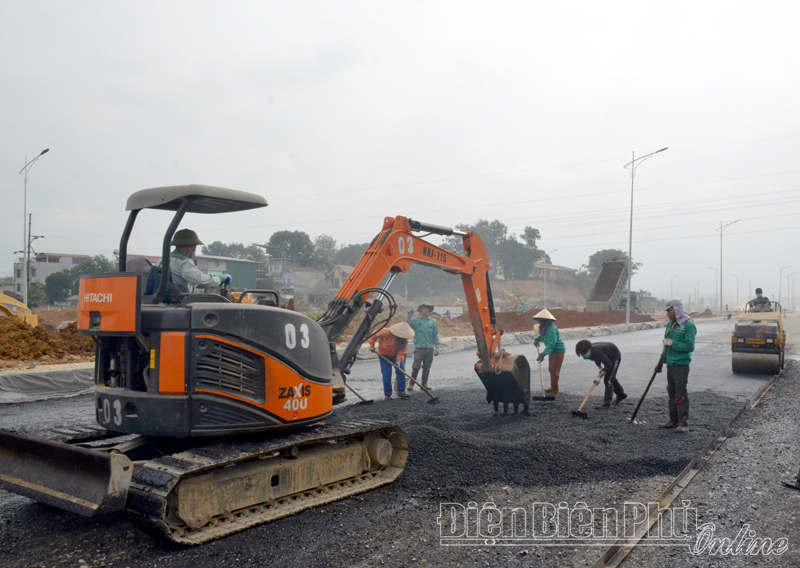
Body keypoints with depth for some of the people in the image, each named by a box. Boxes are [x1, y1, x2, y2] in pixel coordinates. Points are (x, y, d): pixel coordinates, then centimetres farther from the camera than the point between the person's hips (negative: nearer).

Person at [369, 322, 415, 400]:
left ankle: (401, 391, 3)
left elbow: (402, 351, -16)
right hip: (384, 354, -3)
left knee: (401, 371, -9)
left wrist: (398, 361, -29)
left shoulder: (405, 339, -20)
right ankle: (387, 394, 1)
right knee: (386, 374, -8)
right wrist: (372, 346, -11)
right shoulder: (386, 332, -32)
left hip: (396, 355, 3)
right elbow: (374, 335, -17)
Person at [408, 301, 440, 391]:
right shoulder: (415, 320, 2)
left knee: (427, 367, 7)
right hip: (419, 349, -3)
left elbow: (435, 335, 13)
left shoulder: (432, 322, 10)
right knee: (416, 367, -7)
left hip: (430, 349, 3)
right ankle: (411, 384, 4)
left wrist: (437, 347, 8)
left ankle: (424, 384, 17)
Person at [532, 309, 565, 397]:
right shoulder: (543, 327, 0)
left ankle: (554, 391, 1)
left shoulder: (551, 328, -29)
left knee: (554, 370, -7)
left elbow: (551, 343, -35)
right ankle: (553, 387, 34)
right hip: (552, 351, 10)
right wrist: (537, 339, -4)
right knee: (551, 369, 19)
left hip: (558, 350, -10)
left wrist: (543, 354, -39)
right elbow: (543, 336, 19)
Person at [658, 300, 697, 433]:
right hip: (670, 364, 8)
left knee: (681, 395, -7)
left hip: (681, 365, -8)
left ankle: (683, 423, -3)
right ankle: (673, 420, 23)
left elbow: (690, 346, -18)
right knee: (672, 393, 14)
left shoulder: (688, 325, -11)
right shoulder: (670, 324, 14)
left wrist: (673, 343, -21)